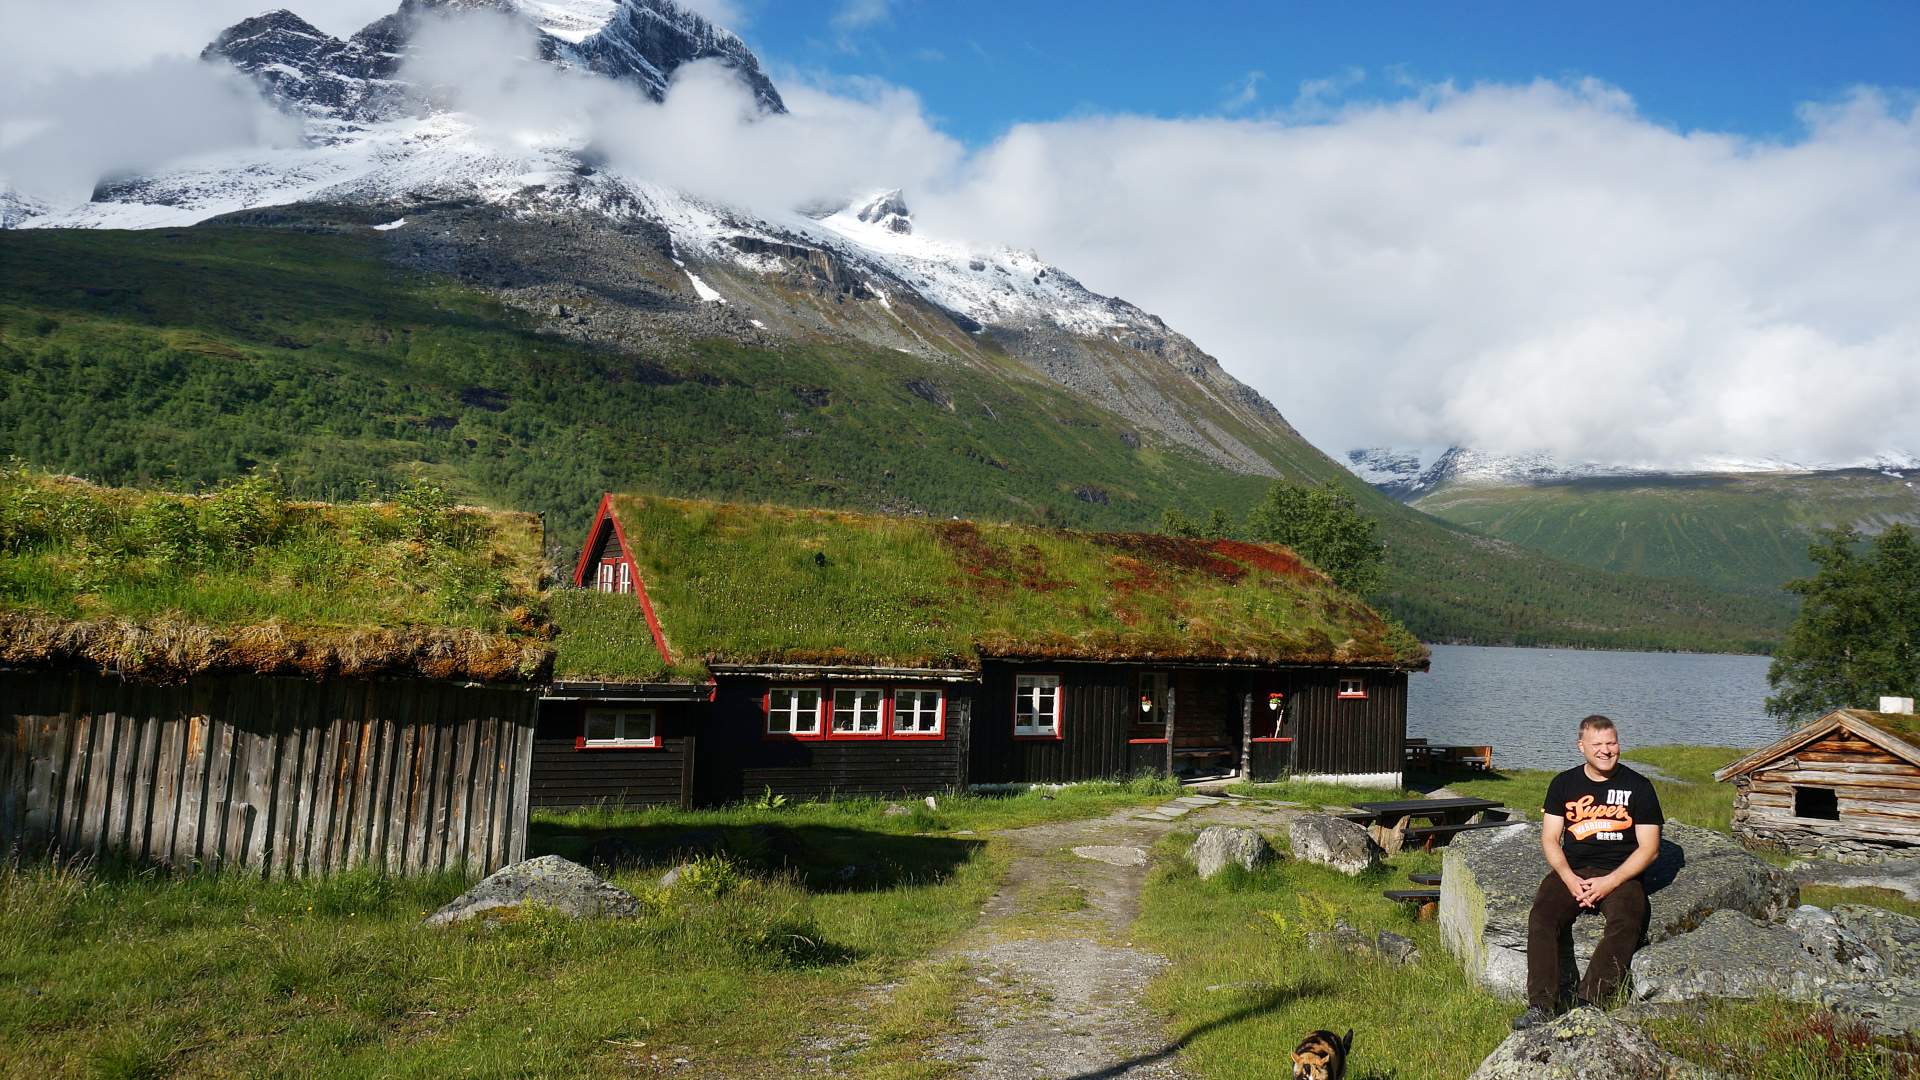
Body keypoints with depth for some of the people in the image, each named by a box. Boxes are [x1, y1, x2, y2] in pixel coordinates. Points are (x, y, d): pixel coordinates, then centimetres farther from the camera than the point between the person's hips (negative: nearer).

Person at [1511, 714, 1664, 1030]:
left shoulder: (1638, 786, 4)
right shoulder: (1564, 784, 10)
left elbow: (1649, 847, 0)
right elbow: (1550, 839, 8)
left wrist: (1610, 882, -13)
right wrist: (1569, 879, -11)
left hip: (1619, 874, -2)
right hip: (1572, 871, 2)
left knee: (1626, 922, -33)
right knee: (1541, 916, -26)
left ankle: (1588, 1003, -37)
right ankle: (1541, 1005, -33)